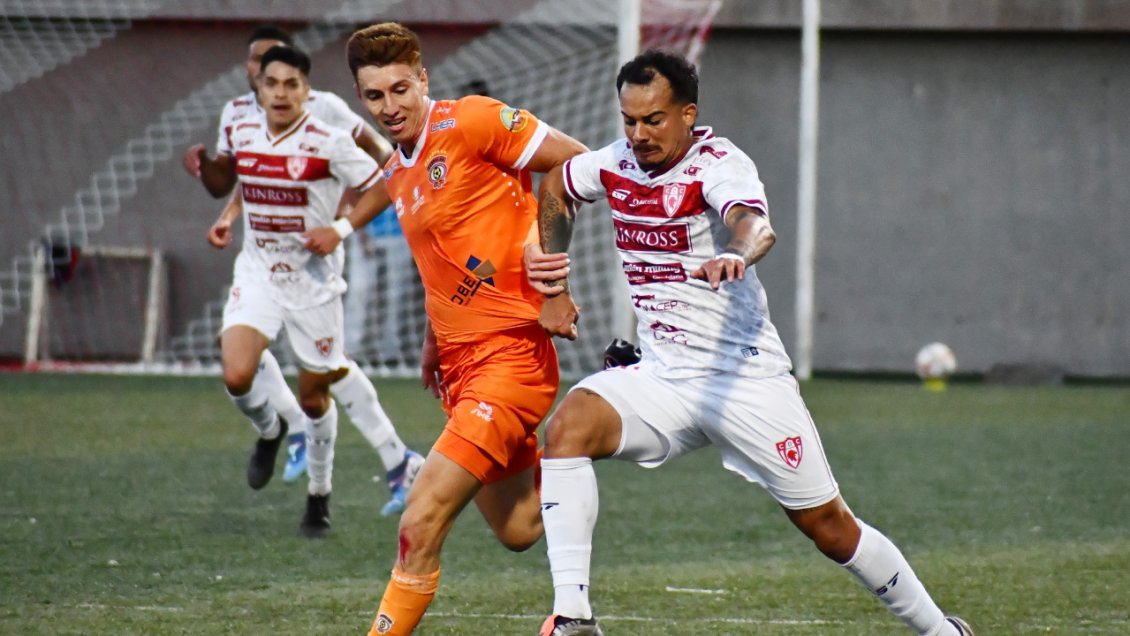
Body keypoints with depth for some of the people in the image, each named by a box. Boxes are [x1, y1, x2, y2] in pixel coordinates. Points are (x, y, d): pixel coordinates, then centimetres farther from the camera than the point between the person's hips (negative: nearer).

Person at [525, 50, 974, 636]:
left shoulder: (719, 165, -16)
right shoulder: (615, 164, 3)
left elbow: (755, 225, -38)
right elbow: (555, 188, 26)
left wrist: (736, 255, -62)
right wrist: (555, 291, 19)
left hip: (745, 379, -5)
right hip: (660, 378, 5)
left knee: (830, 528, 1)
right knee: (569, 426, -24)